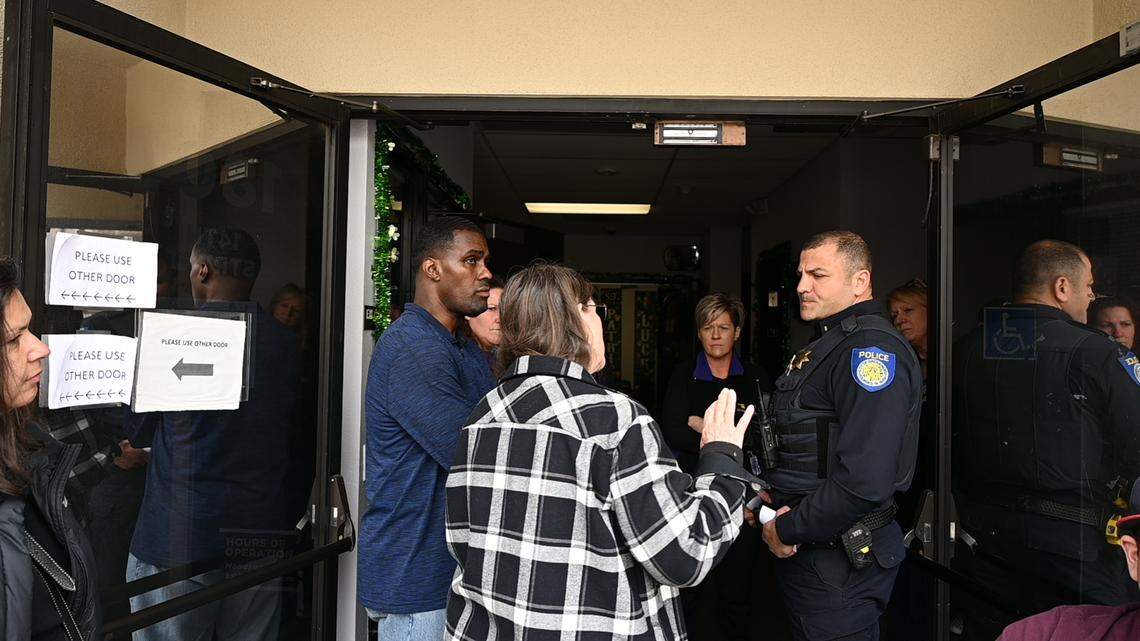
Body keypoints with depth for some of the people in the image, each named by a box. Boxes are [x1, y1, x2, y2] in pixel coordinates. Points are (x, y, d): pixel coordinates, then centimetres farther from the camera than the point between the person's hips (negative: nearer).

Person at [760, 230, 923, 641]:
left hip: (841, 563, -9)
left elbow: (864, 481, -29)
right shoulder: (828, 344, 14)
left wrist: (786, 531, -18)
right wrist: (768, 501, 4)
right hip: (805, 553, 9)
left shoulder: (873, 348, -19)